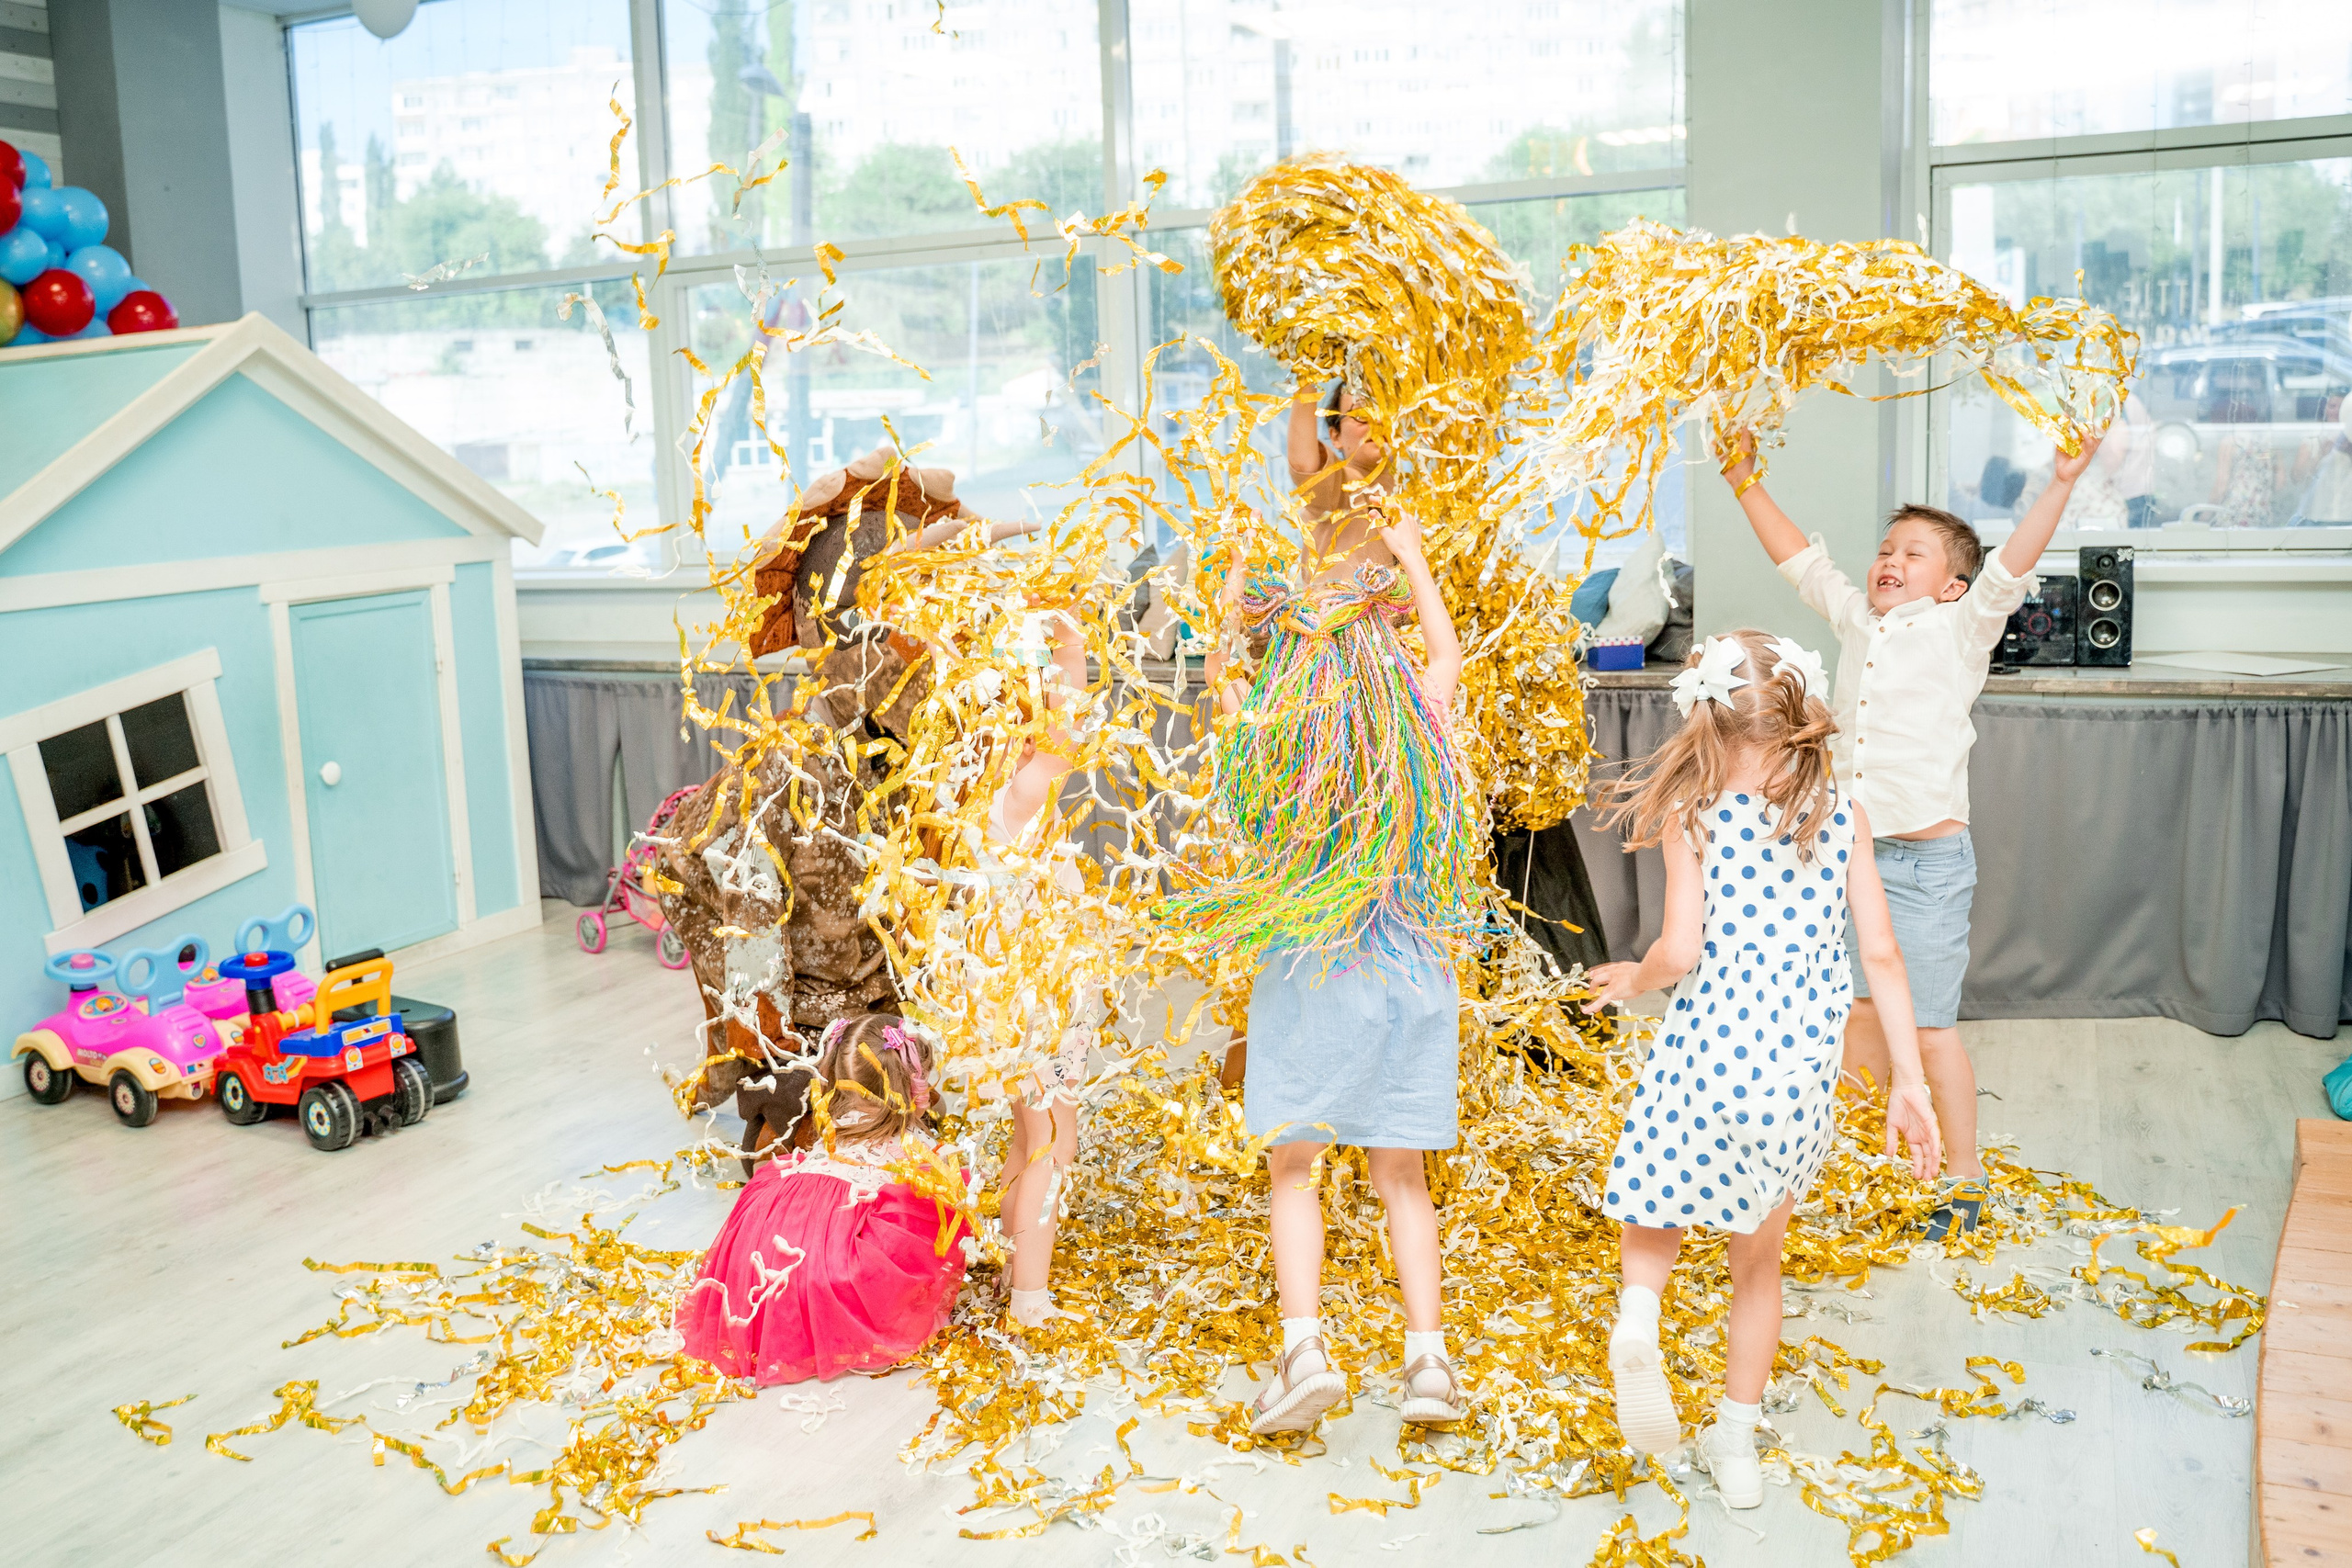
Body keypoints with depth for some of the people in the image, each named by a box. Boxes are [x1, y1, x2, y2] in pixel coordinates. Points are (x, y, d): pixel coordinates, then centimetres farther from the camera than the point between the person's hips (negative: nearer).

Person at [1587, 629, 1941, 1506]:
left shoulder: (1694, 818, -6)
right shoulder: (1841, 817, 3)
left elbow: (1679, 953, -13)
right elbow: (1880, 952, 0)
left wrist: (1630, 980, 9)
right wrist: (1909, 1081, 4)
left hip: (1704, 1062, -3)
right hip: (1801, 1074, 3)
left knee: (1655, 1211, 21)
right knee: (1759, 1258, 20)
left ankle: (1637, 1322, -9)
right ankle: (1736, 1441, 25)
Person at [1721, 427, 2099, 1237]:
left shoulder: (1961, 628, -4)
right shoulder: (1857, 619, 10)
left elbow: (2013, 564, -18)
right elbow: (1798, 556, 17)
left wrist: (2061, 482, -29)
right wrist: (1746, 482, 17)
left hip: (1928, 860, -6)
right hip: (1851, 852, 6)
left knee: (1931, 1026, 0)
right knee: (1859, 1011, 16)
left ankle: (1964, 1181, 14)